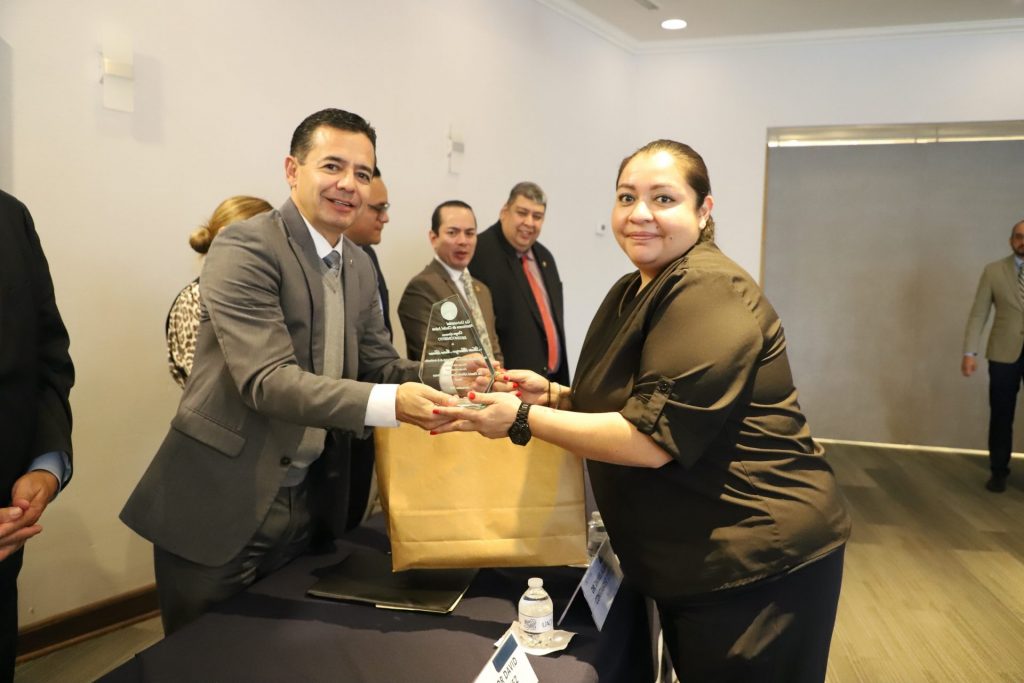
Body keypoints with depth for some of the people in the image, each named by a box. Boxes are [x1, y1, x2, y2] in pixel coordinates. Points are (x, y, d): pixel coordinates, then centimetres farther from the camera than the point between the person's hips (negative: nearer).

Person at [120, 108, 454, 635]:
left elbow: (380, 364, 10)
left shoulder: (359, 266, 8)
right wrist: (389, 403, -36)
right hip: (221, 506, -7)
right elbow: (268, 380, -26)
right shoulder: (244, 247, -16)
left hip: (311, 503, 7)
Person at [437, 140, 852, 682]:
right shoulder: (633, 292, 8)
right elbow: (625, 404, 16)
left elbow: (652, 440, -27)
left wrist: (523, 419, -22)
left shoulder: (709, 294, -23)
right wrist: (553, 395, -1)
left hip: (757, 564, -9)